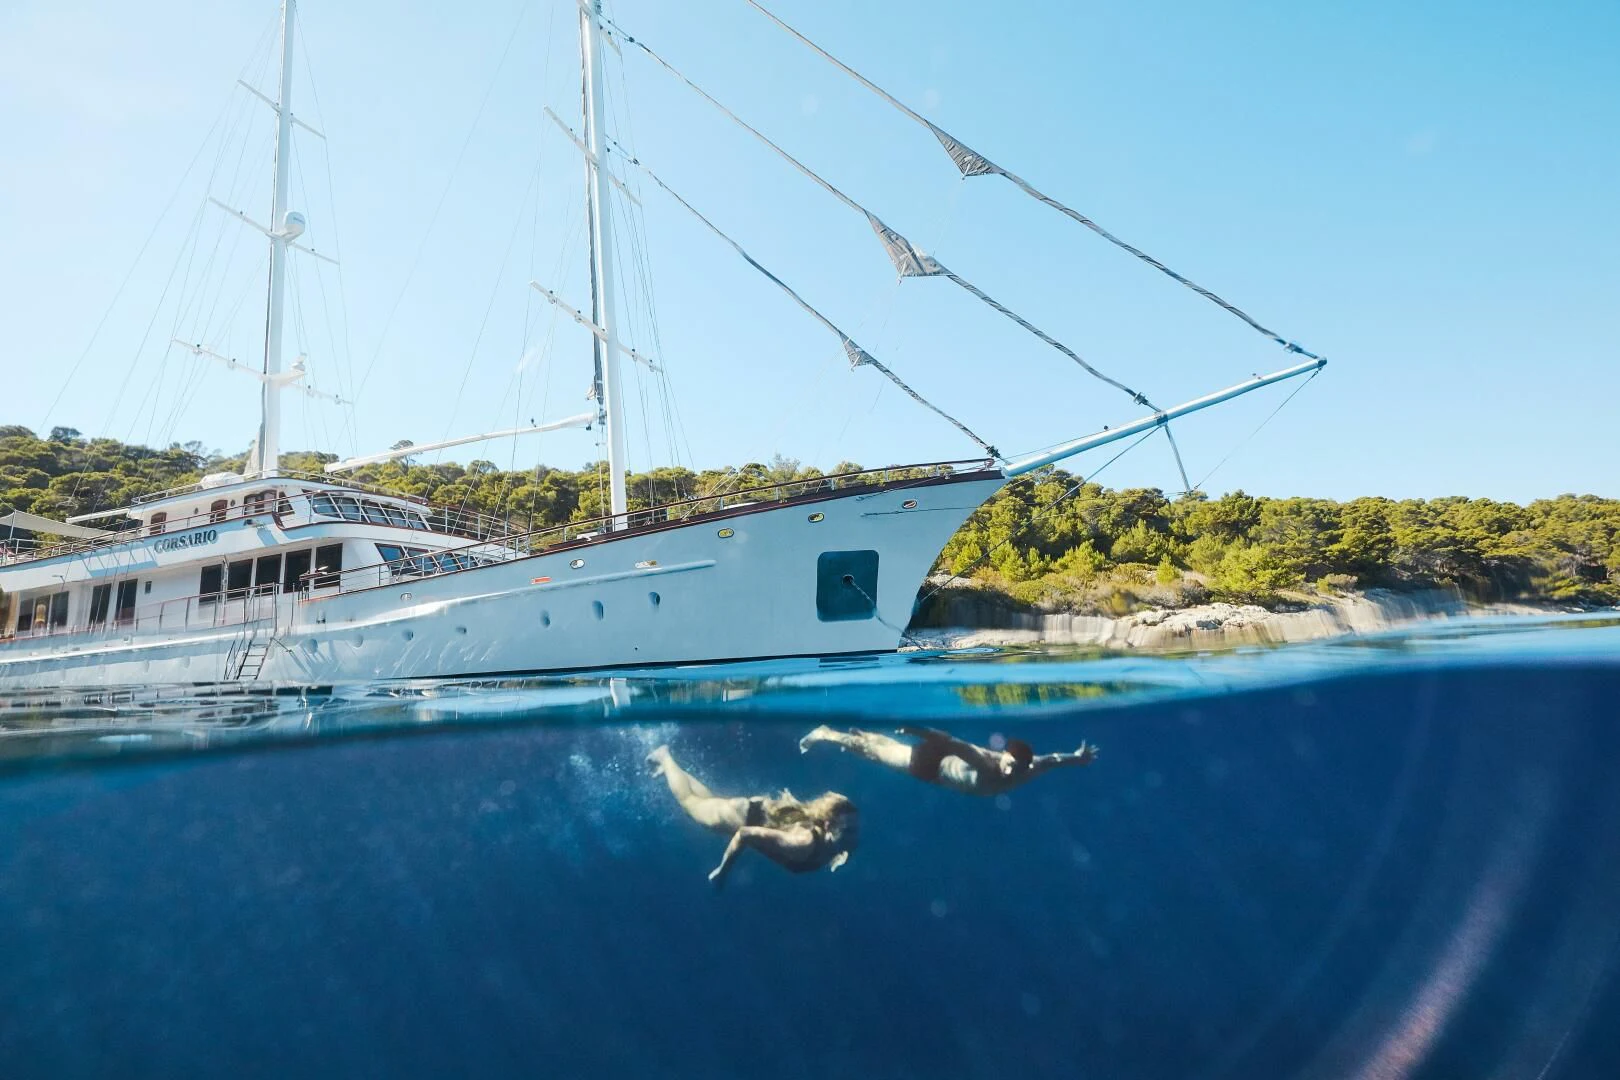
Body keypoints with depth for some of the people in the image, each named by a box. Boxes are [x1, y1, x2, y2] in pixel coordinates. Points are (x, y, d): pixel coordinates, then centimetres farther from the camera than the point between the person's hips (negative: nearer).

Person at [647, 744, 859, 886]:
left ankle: (668, 767, 54)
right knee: (689, 801, 21)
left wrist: (841, 854, -17)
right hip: (746, 815, -6)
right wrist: (722, 870, -28)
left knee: (707, 798, 31)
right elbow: (745, 833, -38)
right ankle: (664, 757, 42)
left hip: (769, 809, 6)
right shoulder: (804, 842, -45)